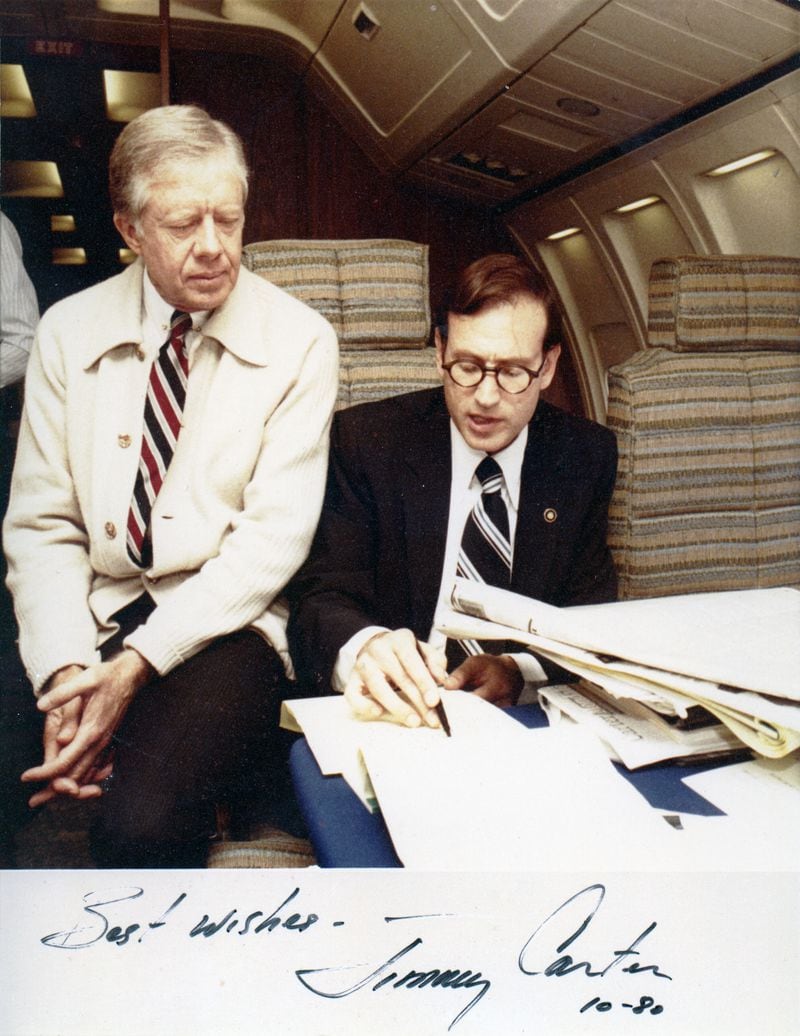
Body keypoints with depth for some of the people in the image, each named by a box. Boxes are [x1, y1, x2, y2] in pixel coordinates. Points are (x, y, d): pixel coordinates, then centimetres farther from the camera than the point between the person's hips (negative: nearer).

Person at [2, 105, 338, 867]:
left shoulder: (297, 341, -3)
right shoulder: (68, 332, 6)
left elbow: (274, 536, -9)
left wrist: (136, 664, -17)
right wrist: (64, 671, -15)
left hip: (223, 626, -3)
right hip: (84, 622, 3)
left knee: (143, 821, -29)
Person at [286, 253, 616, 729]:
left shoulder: (587, 455, 4)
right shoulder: (366, 441, -2)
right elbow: (320, 596, -7)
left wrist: (519, 669, -20)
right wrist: (364, 647, -32)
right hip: (396, 714, 1)